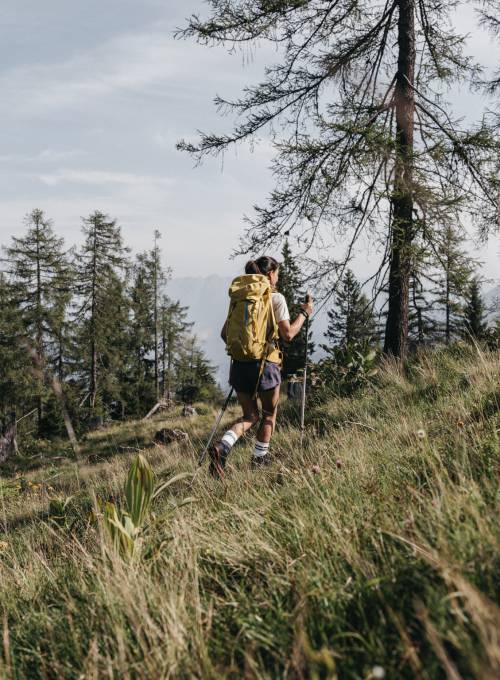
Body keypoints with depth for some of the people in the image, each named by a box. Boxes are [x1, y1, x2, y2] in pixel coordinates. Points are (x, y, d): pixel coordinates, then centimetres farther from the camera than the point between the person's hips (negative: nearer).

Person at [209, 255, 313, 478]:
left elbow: (225, 334, 8)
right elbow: (288, 334, -10)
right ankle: (259, 459, 23)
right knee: (269, 415, 17)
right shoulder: (276, 298, -6)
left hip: (240, 364, 5)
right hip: (265, 363, -5)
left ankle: (222, 447, -8)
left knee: (250, 416, 16)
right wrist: (304, 313, 4)